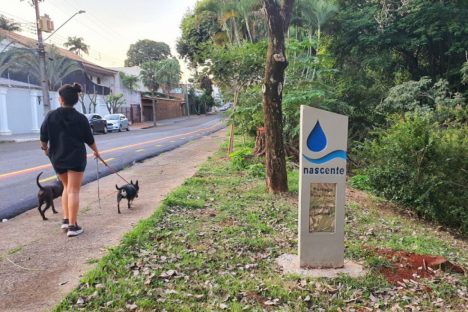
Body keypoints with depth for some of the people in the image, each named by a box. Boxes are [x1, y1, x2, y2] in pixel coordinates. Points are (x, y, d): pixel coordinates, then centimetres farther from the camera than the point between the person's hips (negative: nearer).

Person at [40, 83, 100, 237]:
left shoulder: (51, 115, -3)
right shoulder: (81, 118, -6)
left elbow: (43, 137, 1)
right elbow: (89, 139, 1)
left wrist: (45, 148, 22)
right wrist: (96, 151, 20)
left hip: (57, 157, 3)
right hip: (76, 157, -3)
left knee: (67, 187, 20)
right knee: (74, 190, 0)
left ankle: (66, 220, 16)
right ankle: (73, 226, 0)